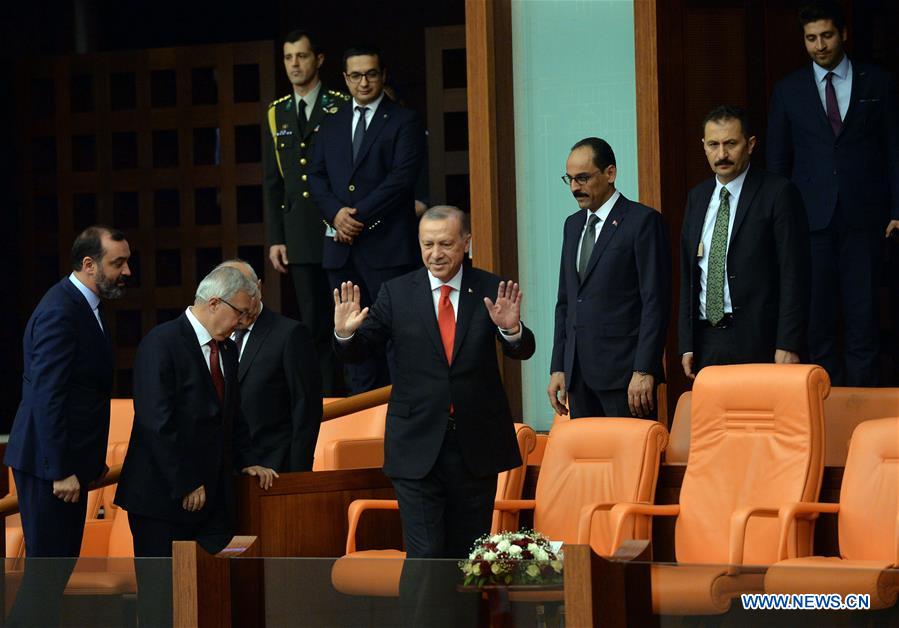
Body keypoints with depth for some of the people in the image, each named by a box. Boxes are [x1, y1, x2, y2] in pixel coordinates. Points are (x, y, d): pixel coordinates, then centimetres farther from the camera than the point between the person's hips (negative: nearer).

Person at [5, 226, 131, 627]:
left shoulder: (85, 306, 12)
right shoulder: (60, 312, -20)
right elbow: (47, 398, -23)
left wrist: (91, 459, 14)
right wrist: (61, 471, -24)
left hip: (69, 461, 10)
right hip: (50, 462, -10)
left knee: (60, 564, 15)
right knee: (47, 566, -5)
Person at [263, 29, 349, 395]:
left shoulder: (341, 108, 0)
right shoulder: (277, 114, 13)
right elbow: (272, 183, 13)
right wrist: (275, 238, 7)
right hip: (299, 237, 4)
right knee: (314, 324, 4)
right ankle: (325, 397, 7)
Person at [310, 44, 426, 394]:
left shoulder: (404, 122, 2)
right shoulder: (332, 125, 19)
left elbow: (401, 178, -9)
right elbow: (317, 176, 13)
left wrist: (359, 215, -14)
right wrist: (335, 213, -6)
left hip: (386, 246, -5)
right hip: (341, 247, 5)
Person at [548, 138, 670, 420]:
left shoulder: (643, 221, -5)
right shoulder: (573, 225, 18)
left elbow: (655, 302, -10)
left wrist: (644, 371, -16)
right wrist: (558, 368, 13)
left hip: (623, 372, -7)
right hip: (578, 374, 7)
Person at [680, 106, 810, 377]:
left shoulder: (779, 194, -4)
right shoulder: (696, 197, 14)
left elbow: (794, 276, -8)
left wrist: (788, 346, -14)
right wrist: (687, 344, 9)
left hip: (757, 343, -5)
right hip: (706, 341, 5)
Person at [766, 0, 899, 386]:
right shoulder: (789, 90, 8)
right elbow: (777, 161, 10)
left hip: (863, 218, -1)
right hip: (812, 219, 1)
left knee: (863, 313, -2)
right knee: (817, 315, -1)